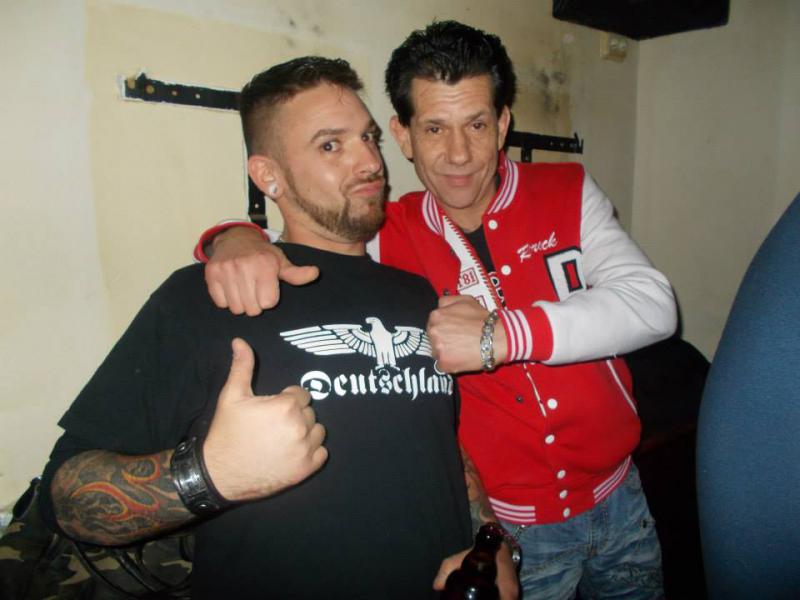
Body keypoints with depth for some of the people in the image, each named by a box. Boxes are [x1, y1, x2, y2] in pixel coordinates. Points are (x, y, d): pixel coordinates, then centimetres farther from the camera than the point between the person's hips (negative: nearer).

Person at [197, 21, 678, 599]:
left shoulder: (568, 192, -7)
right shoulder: (388, 238, -9)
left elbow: (653, 304, -17)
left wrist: (501, 335, -29)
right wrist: (236, 240, -31)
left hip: (618, 501, 3)